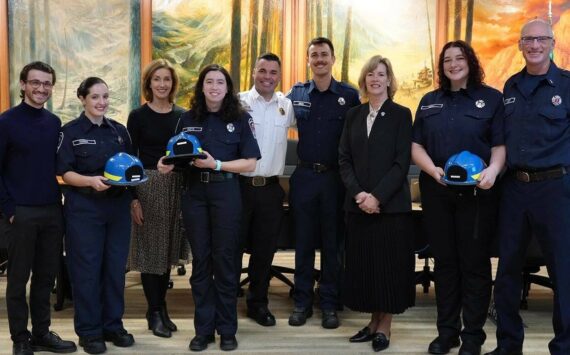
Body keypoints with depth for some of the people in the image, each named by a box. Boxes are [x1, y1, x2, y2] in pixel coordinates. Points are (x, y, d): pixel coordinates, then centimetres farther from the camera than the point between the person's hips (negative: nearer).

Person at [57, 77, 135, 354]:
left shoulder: (119, 130, 10)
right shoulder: (71, 131, -3)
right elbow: (66, 173, -7)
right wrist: (92, 181, -24)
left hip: (118, 205, 4)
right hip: (84, 207, -4)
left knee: (115, 266, 8)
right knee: (86, 268, 0)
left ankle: (113, 325, 21)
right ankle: (89, 331, 10)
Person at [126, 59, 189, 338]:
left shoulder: (182, 115, 7)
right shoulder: (138, 116, -2)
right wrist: (133, 198, -10)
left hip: (176, 187, 4)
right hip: (148, 186, -3)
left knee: (169, 248, 11)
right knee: (150, 249, 1)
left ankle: (161, 308, 23)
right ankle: (154, 312, 12)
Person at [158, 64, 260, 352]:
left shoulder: (240, 118, -1)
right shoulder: (187, 119, 8)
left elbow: (250, 163, -6)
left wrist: (216, 164, -17)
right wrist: (168, 164, -9)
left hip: (226, 193, -2)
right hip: (194, 193, 3)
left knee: (224, 259, 4)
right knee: (200, 260, 7)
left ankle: (227, 330, 16)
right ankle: (203, 329, 17)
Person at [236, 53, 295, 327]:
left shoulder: (287, 105, 8)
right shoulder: (238, 102, -4)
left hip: (271, 188, 4)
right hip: (239, 185, -3)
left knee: (265, 250, 12)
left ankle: (258, 303, 27)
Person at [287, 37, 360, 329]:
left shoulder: (350, 95, -2)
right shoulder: (296, 93, 4)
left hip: (335, 177, -1)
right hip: (304, 176, 2)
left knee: (333, 243, 7)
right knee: (303, 241, 8)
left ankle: (329, 304, 18)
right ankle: (302, 302, 19)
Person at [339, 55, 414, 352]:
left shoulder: (401, 115, -1)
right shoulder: (353, 115, 10)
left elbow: (402, 163, -8)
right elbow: (344, 159, 5)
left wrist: (377, 196, -16)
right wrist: (358, 193, -9)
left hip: (391, 204, -4)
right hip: (358, 204, 4)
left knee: (389, 264, 2)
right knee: (363, 263, 7)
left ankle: (385, 326, 15)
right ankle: (373, 321, 21)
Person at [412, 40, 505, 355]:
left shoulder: (490, 98, 4)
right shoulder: (429, 102, 13)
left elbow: (500, 144, -2)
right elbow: (416, 146, 9)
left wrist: (493, 170, -22)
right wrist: (433, 170, -10)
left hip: (477, 191, -3)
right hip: (436, 191, 3)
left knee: (474, 262, 2)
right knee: (444, 261, 9)